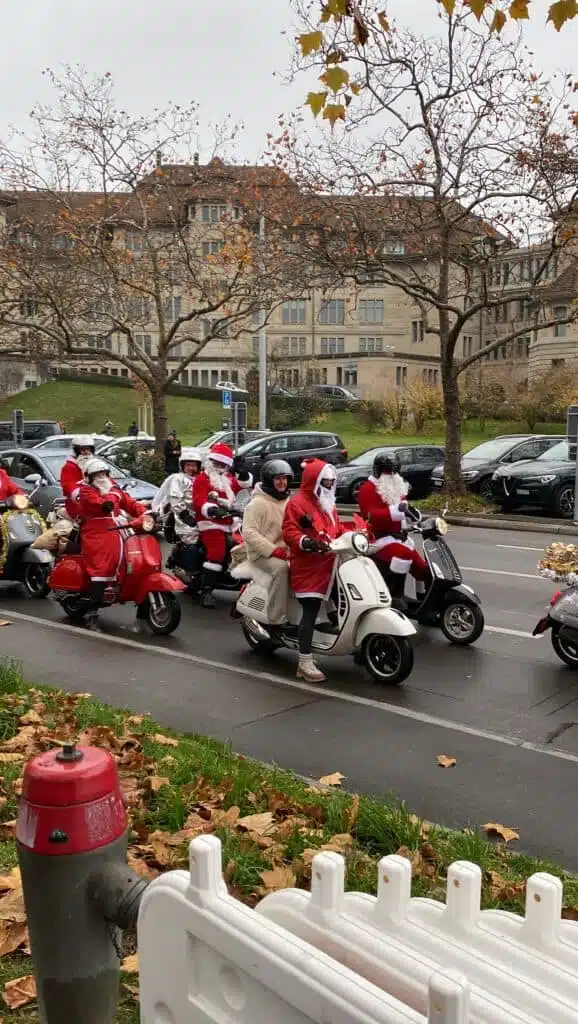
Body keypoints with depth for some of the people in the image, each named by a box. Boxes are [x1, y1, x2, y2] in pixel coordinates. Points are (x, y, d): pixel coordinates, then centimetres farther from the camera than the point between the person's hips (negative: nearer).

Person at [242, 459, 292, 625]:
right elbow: (249, 533, -16)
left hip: (286, 552, 7)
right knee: (280, 567, -36)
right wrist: (273, 550, -23)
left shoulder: (288, 502, 17)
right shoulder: (258, 503, -7)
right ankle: (277, 620, -33)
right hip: (263, 555, -7)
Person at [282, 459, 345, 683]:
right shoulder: (297, 503, -9)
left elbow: (336, 528, 26)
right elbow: (289, 531, -17)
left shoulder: (327, 504, 20)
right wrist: (305, 542, -34)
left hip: (327, 564, 9)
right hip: (307, 566, -9)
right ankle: (305, 663, -8)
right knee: (310, 612, -11)